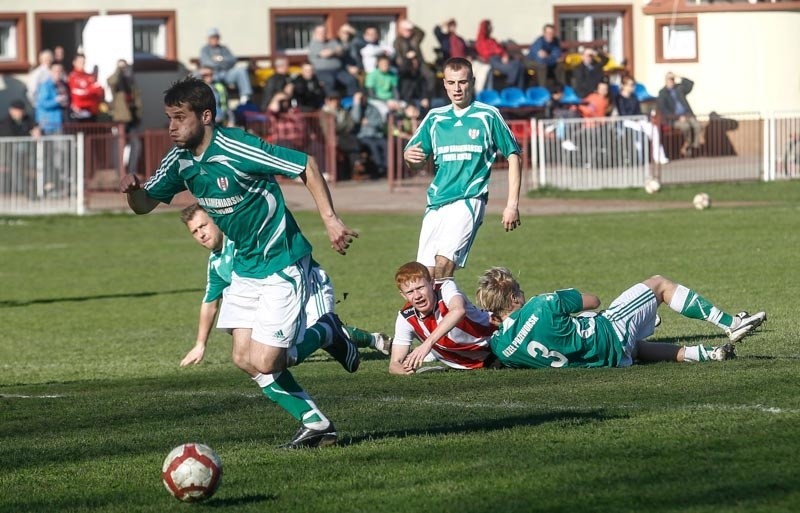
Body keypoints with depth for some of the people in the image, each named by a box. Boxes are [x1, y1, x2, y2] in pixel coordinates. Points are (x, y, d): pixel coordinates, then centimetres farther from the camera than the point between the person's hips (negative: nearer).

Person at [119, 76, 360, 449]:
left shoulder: (236, 149, -24)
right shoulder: (180, 160, -1)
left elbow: (307, 166, -18)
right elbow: (145, 204, 3)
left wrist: (329, 219, -23)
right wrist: (133, 190, -21)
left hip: (282, 264, -8)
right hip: (245, 266, 8)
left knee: (263, 362, -12)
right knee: (244, 359, 2)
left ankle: (327, 332, 16)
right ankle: (315, 424, 15)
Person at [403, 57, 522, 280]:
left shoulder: (488, 116, 3)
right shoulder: (435, 118, 14)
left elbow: (513, 155, 5)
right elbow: (416, 162, 17)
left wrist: (512, 205, -2)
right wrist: (409, 157, -10)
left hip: (469, 200, -5)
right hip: (436, 202, 5)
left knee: (444, 262, -24)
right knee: (426, 273, -1)